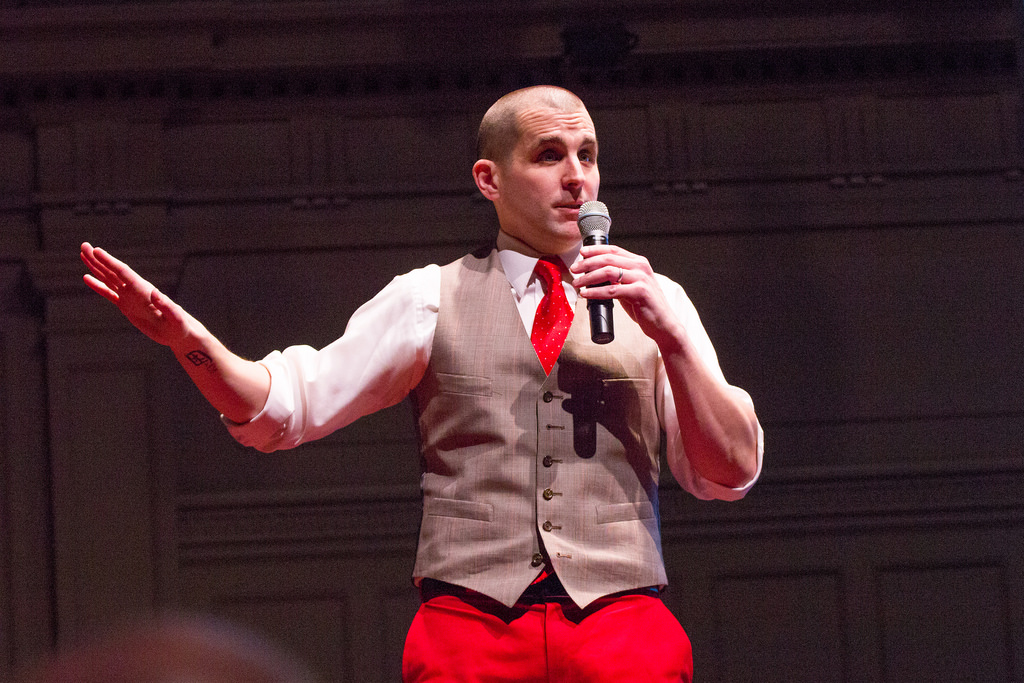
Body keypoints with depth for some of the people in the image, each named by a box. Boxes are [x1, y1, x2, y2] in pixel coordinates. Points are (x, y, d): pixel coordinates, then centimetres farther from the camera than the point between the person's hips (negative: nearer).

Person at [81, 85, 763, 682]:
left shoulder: (653, 300, 15)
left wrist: (668, 334, -5)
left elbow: (733, 471, 8)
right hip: (471, 627, 0)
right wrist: (191, 340, -7)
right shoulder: (430, 299, 14)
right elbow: (285, 409, 11)